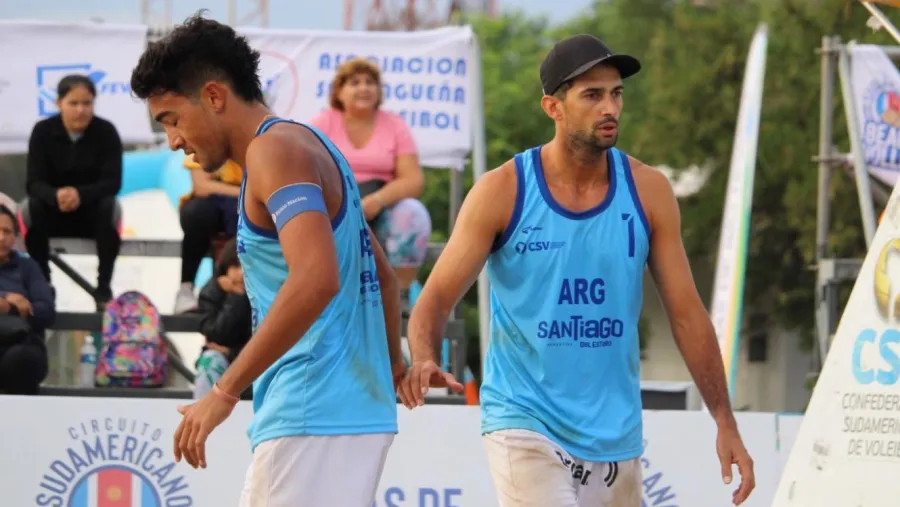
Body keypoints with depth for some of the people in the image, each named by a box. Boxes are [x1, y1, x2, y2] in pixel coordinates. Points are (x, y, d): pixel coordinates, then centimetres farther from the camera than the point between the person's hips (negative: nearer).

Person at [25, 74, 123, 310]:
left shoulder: (106, 132, -12)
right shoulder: (43, 131, -11)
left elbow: (113, 182, -17)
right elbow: (33, 183, -16)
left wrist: (80, 194, -37)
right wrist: (56, 196, -40)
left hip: (91, 212, 0)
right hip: (54, 213, 0)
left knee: (109, 206, -33)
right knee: (32, 208, -32)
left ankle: (103, 287, -24)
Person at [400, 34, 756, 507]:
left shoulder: (647, 191, 2)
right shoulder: (502, 192, -6)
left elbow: (686, 312, 5)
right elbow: (437, 297, -4)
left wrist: (725, 422, -1)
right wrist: (423, 360, -27)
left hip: (615, 433, 4)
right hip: (525, 423, -4)